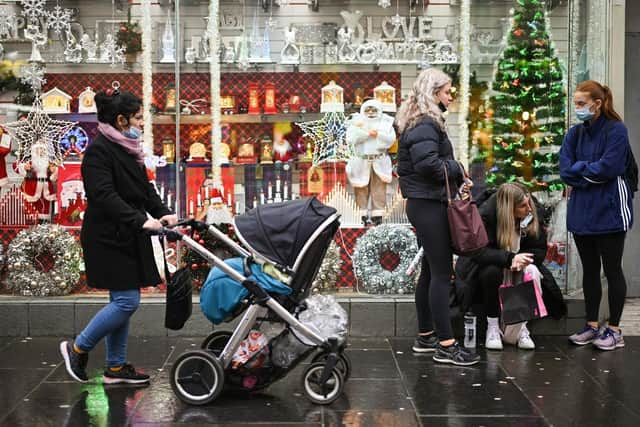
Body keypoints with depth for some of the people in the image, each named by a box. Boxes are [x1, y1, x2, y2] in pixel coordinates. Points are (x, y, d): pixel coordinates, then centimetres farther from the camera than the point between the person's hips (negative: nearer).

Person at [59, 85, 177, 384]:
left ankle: (116, 367, 18)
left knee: (122, 302, 11)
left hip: (128, 238, 9)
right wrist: (141, 220, -34)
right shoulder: (98, 151, -15)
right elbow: (105, 196, -25)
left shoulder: (127, 149, 14)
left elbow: (145, 188, 15)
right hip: (108, 238, -9)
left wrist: (163, 213, -3)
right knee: (127, 300, -10)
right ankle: (78, 348, 6)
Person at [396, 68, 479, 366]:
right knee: (442, 273, -9)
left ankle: (425, 337, 22)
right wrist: (458, 170, -11)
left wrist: (456, 181, 4)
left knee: (430, 271, 15)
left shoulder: (422, 122, 18)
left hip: (424, 203, 11)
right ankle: (445, 345, -8)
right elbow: (428, 162, -27)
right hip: (428, 204, -11)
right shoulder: (425, 125, -14)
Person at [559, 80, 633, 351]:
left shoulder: (616, 130, -10)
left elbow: (608, 168, -20)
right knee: (589, 270, 12)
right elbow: (565, 170, -1)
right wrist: (590, 170, -13)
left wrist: (580, 169, -7)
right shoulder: (575, 134, 8)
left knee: (612, 270, 2)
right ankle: (591, 326, 21)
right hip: (582, 210, 6)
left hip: (609, 211, -6)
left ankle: (614, 330, 9)